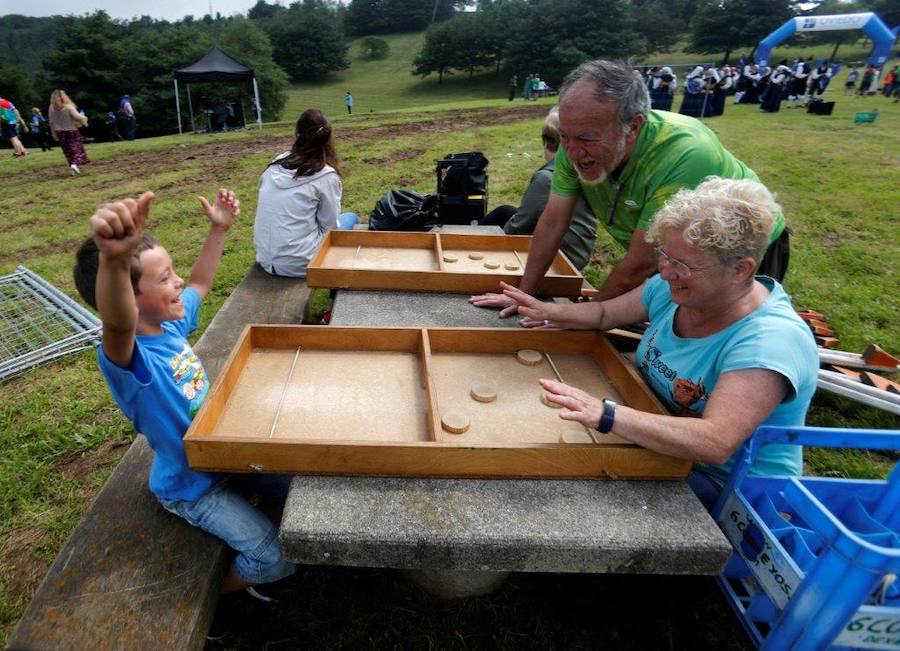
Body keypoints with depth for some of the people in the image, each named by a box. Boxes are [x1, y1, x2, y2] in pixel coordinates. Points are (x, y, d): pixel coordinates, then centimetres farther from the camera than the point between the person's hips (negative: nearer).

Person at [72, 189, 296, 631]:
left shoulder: (171, 322, -6)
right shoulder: (126, 357, -31)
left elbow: (201, 283, 13)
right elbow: (117, 324, -57)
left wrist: (219, 229, 7)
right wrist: (115, 259, -76)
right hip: (192, 486, -8)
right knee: (279, 559, -11)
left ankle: (242, 566, 38)